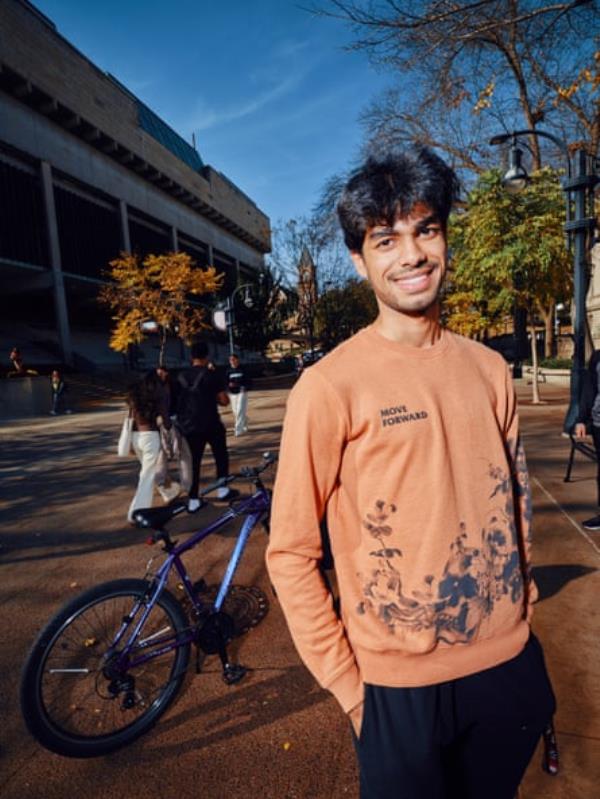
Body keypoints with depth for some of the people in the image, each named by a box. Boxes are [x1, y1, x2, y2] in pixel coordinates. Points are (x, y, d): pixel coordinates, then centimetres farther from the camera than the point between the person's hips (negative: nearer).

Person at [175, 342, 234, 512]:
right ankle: (222, 489, 18)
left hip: (188, 426, 4)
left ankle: (193, 500, 11)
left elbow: (177, 399, 13)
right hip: (210, 424, -4)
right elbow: (224, 401, -9)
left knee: (194, 460, 11)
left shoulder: (181, 376, 6)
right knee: (221, 455, 16)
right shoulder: (211, 374, -8)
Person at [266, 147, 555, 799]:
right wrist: (348, 687, -10)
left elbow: (513, 494, 9)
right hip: (400, 684, -5)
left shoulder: (488, 368, -2)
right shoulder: (331, 385, -18)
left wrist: (522, 595, 12)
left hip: (510, 664, 5)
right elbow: (290, 553, -14)